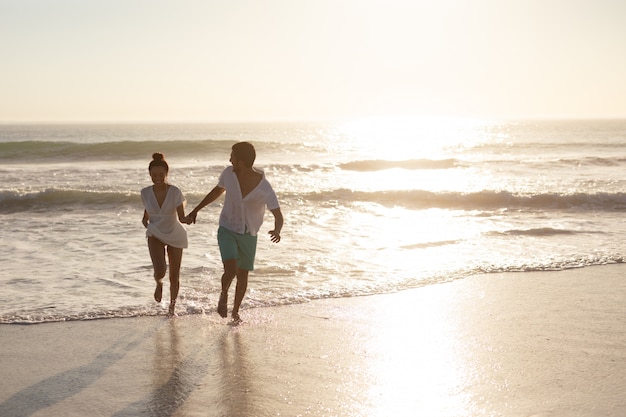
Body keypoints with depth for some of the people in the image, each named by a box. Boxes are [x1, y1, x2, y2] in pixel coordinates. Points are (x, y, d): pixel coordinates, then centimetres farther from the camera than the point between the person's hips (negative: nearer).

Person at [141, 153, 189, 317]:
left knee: (174, 276, 8)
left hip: (175, 236, 0)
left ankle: (172, 306, 33)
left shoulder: (175, 192, -17)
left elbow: (181, 218, -16)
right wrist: (145, 220, -1)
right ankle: (159, 283, 17)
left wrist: (189, 218, -35)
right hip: (155, 235, 0)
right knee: (160, 271, -22)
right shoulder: (146, 193, -9)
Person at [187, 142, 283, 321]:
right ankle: (224, 294, 14)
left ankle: (235, 311, 36)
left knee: (243, 276, 13)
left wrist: (277, 231, -45)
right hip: (227, 230, 0)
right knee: (230, 270, -19)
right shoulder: (228, 173, -14)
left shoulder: (264, 188, -23)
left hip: (248, 235, 0)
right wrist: (196, 210, 14)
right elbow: (217, 191, 8)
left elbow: (278, 216, -22)